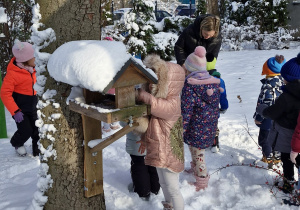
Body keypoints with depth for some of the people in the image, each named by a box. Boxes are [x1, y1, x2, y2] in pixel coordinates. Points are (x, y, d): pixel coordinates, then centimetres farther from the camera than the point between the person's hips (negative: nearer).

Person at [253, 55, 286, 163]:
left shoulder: (268, 84, -24)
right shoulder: (284, 81, -1)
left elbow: (264, 102, -23)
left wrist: (258, 117, -14)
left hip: (268, 118, -7)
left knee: (264, 138, 10)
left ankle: (268, 157, 20)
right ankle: (277, 156, 32)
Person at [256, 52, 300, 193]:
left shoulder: (286, 97, -27)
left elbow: (272, 113, -16)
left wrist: (260, 109, 3)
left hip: (287, 134, -6)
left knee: (286, 158, 11)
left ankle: (288, 182, 24)